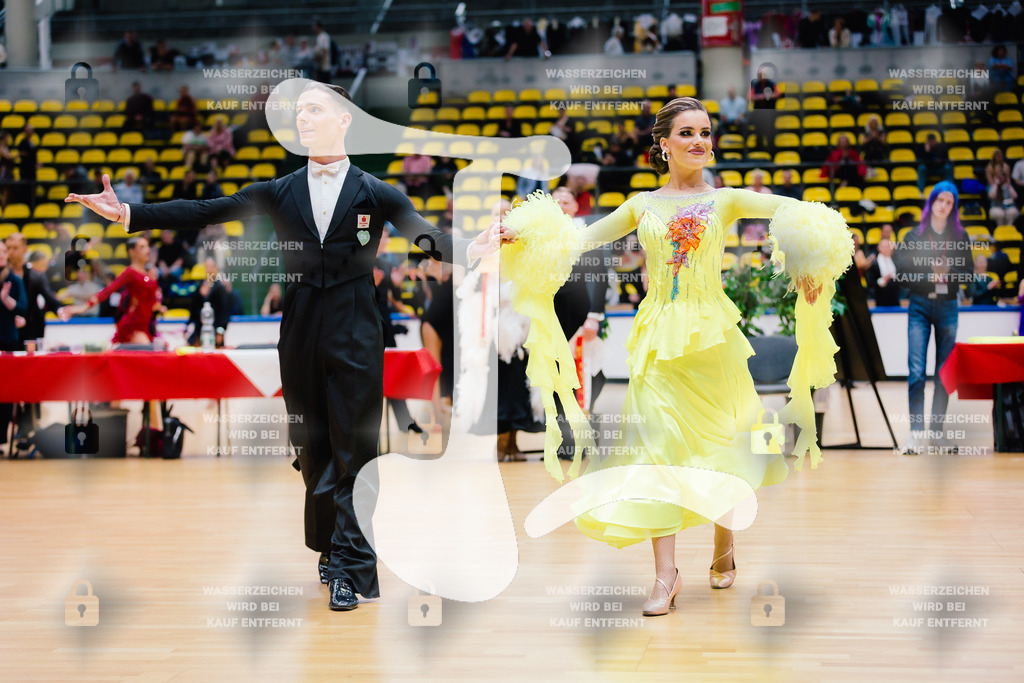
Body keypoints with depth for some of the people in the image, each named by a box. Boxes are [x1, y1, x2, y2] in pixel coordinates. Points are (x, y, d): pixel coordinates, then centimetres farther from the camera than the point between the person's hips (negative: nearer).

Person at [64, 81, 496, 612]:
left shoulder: (374, 193, 2)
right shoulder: (279, 193, 9)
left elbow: (427, 235, -9)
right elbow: (203, 213, 3)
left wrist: (471, 248, -31)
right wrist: (126, 214, -5)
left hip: (355, 339, -3)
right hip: (301, 335, 3)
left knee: (352, 450, -4)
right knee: (312, 449, 8)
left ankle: (351, 568, -1)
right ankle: (332, 552, 22)